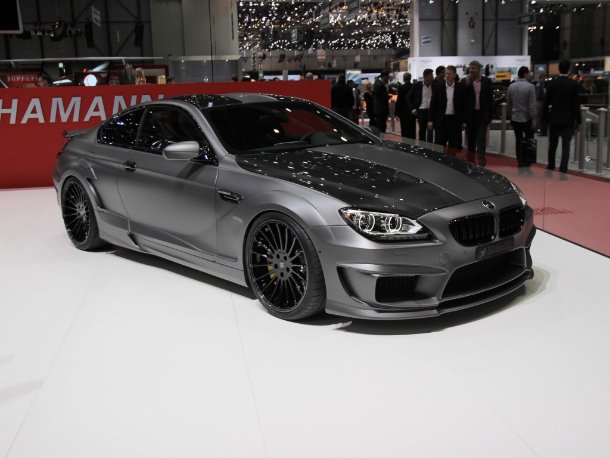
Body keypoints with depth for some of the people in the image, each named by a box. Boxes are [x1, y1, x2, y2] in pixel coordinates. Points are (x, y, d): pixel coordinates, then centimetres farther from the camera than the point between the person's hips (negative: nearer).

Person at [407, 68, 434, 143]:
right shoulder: (417, 85, 2)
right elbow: (409, 97, 9)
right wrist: (413, 109, 2)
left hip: (431, 111, 0)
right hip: (421, 111, 1)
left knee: (430, 131, -4)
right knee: (422, 132, 8)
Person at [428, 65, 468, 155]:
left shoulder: (461, 88, 1)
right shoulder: (438, 87, 1)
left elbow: (464, 105, 3)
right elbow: (433, 104, 3)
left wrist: (464, 121, 0)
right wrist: (431, 120, -2)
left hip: (455, 120, 0)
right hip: (441, 119, 0)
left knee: (454, 145, 5)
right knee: (440, 145, 2)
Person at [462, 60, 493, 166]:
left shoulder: (486, 82, 3)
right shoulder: (465, 81, 1)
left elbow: (490, 99, 5)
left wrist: (489, 116, 1)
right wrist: (466, 84, -16)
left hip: (482, 115, -1)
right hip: (470, 115, 1)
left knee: (481, 141, -6)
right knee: (470, 140, 9)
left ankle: (481, 163, -7)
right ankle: (470, 163, 19)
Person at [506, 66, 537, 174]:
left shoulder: (511, 86, 1)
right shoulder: (530, 86, -13)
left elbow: (508, 104, 8)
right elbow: (532, 105, -13)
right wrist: (534, 120, -7)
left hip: (515, 118, 4)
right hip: (527, 118, -4)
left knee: (518, 141, 9)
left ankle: (520, 165, 11)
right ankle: (526, 164, -5)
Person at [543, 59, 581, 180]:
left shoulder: (551, 84, -2)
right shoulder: (573, 84, -6)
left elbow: (546, 103, -1)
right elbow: (576, 105, -6)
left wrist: (546, 118, 10)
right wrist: (578, 122, 1)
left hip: (554, 119, 2)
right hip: (568, 120, -2)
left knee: (552, 145, 15)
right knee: (565, 146, 0)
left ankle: (550, 170, 24)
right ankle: (562, 172, -6)